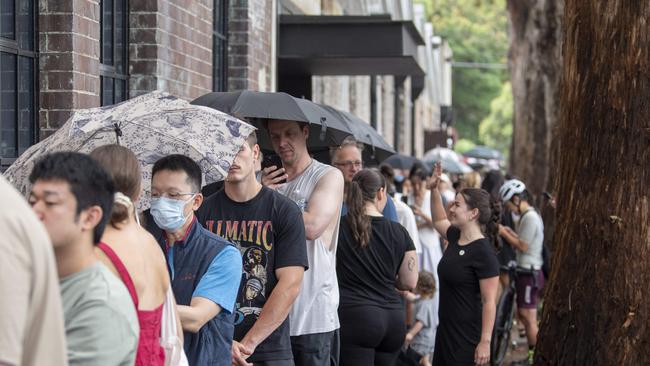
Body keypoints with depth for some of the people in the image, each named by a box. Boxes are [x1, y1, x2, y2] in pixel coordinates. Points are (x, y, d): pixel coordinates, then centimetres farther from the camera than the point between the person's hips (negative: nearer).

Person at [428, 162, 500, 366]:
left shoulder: (484, 253, -17)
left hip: (467, 338, -9)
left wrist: (485, 342, -22)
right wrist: (434, 190, 22)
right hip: (446, 331, 9)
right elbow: (439, 221, 31)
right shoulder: (455, 238, 7)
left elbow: (489, 302, -18)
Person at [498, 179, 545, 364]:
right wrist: (509, 232, 8)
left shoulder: (530, 218, -18)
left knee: (528, 317, -6)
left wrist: (504, 233, -11)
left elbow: (523, 246, -18)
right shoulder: (528, 216, 14)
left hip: (529, 273, -11)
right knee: (523, 314, 15)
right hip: (526, 271, 11)